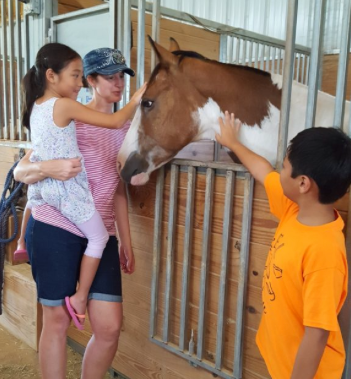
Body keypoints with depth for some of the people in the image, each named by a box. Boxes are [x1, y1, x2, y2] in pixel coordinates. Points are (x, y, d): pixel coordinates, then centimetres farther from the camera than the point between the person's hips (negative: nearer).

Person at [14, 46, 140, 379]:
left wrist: (126, 240, 16)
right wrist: (48, 168, -26)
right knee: (57, 320, 7)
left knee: (109, 328, 3)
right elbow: (20, 171, -3)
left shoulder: (124, 128, 13)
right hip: (54, 230, -4)